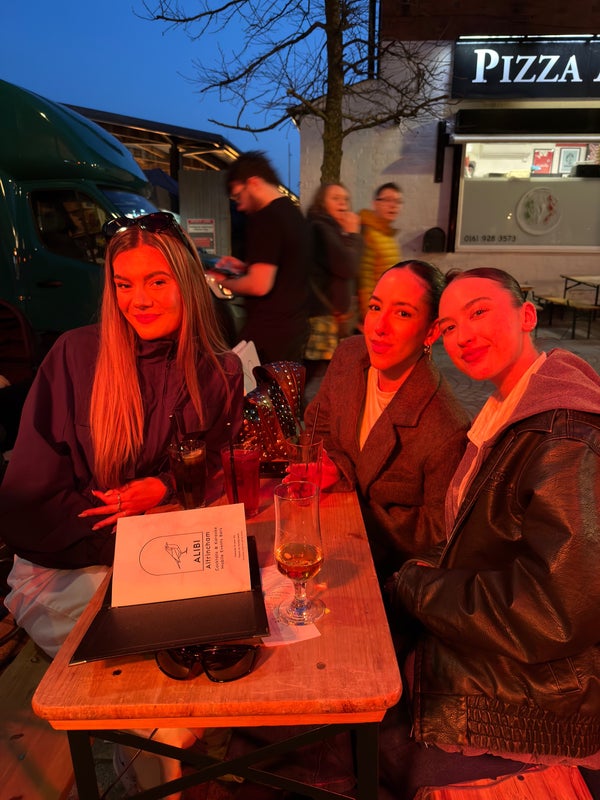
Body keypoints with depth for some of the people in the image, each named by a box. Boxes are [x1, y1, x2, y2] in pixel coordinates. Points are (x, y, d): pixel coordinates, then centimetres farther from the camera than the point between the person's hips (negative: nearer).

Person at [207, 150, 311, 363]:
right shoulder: (293, 212, 13)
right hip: (296, 327, 9)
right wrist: (245, 267, 17)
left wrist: (224, 282, -5)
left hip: (268, 333, -9)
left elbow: (259, 285, -23)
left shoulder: (265, 219, -17)